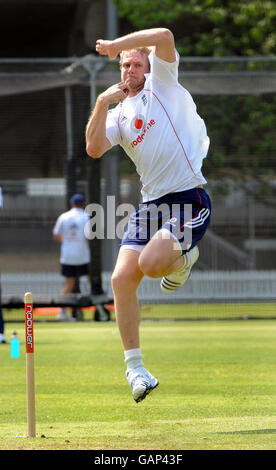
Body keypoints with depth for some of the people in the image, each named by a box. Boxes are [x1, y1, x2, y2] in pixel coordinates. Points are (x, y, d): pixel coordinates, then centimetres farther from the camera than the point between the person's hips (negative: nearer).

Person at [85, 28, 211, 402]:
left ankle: (181, 258, 12)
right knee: (122, 278, -8)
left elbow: (164, 36, -12)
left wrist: (116, 44, -8)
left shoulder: (163, 84, 4)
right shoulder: (118, 115, 16)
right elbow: (94, 149, -1)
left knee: (150, 263, -26)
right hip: (151, 202, 6)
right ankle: (134, 366, 2)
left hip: (190, 199, -6)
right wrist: (102, 104, -7)